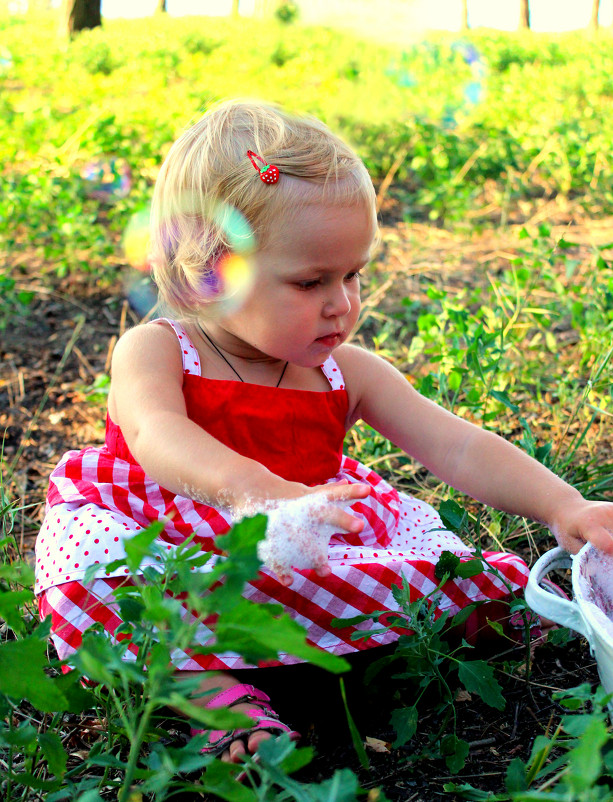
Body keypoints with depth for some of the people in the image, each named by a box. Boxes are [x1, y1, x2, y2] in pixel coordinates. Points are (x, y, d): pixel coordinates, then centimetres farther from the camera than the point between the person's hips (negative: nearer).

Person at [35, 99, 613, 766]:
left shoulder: (347, 373, 2)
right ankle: (211, 686, -29)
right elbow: (155, 434, -33)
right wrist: (252, 489, -54)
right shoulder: (152, 351, -10)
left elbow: (459, 450, -4)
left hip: (309, 556, 4)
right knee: (88, 556, -34)